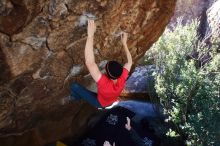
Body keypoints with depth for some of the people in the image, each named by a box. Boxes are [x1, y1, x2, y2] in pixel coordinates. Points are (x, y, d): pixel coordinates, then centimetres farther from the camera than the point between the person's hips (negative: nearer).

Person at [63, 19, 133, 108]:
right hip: (113, 100, 5)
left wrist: (90, 35, -61)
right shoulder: (122, 79, -34)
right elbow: (130, 62, -14)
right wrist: (124, 43, -12)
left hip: (100, 103, -5)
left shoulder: (105, 83, -49)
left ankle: (75, 97, 30)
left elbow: (89, 63, -60)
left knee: (74, 86, -7)